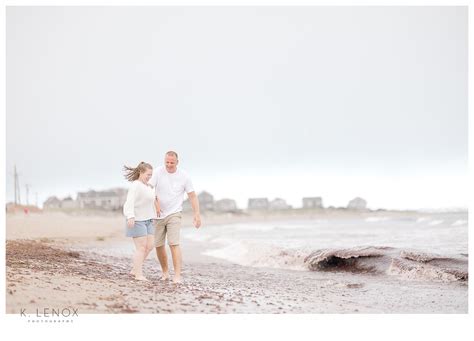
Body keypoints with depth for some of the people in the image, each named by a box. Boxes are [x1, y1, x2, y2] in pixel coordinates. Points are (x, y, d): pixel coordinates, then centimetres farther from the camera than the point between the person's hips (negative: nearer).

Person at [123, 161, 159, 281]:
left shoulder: (148, 187, 16)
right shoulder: (135, 186, -13)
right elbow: (130, 202, -23)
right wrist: (130, 216, -35)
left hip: (148, 220, 9)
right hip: (137, 220, -9)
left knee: (149, 246, 5)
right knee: (141, 247, -9)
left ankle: (134, 270, 15)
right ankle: (139, 274, -4)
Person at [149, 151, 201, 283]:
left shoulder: (184, 176, -4)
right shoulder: (158, 172, -6)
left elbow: (192, 196, 1)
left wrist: (197, 214, -6)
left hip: (174, 214, -2)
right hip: (158, 215, 2)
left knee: (174, 243, -16)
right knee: (158, 245, 7)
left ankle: (177, 275, -19)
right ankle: (165, 272, 25)